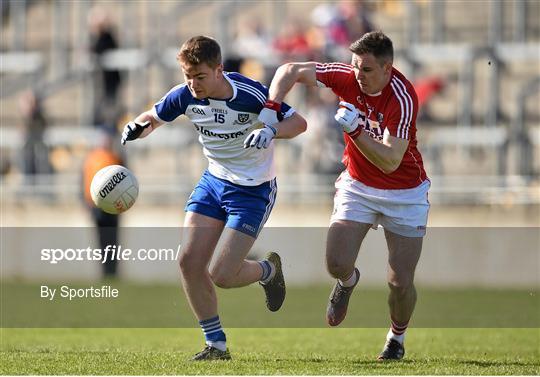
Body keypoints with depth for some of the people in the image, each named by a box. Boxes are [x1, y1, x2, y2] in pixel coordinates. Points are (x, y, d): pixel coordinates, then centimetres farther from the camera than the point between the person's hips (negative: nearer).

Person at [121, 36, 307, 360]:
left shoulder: (250, 95, -24)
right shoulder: (185, 96, -11)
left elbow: (298, 122, -16)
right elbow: (154, 117, 7)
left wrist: (271, 131, -37)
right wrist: (136, 127, -17)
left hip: (254, 190, -5)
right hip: (214, 180, 5)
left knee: (222, 275, -12)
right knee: (189, 262, -7)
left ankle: (269, 270, 24)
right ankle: (216, 345, 9)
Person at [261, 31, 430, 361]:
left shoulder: (403, 99, -28)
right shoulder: (347, 77, -14)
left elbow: (390, 161, -32)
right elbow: (290, 70, -7)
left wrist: (355, 129, -42)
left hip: (404, 193, -4)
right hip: (358, 185, 4)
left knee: (401, 283, -6)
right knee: (337, 263, -13)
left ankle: (397, 338, 25)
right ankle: (348, 281, 26)